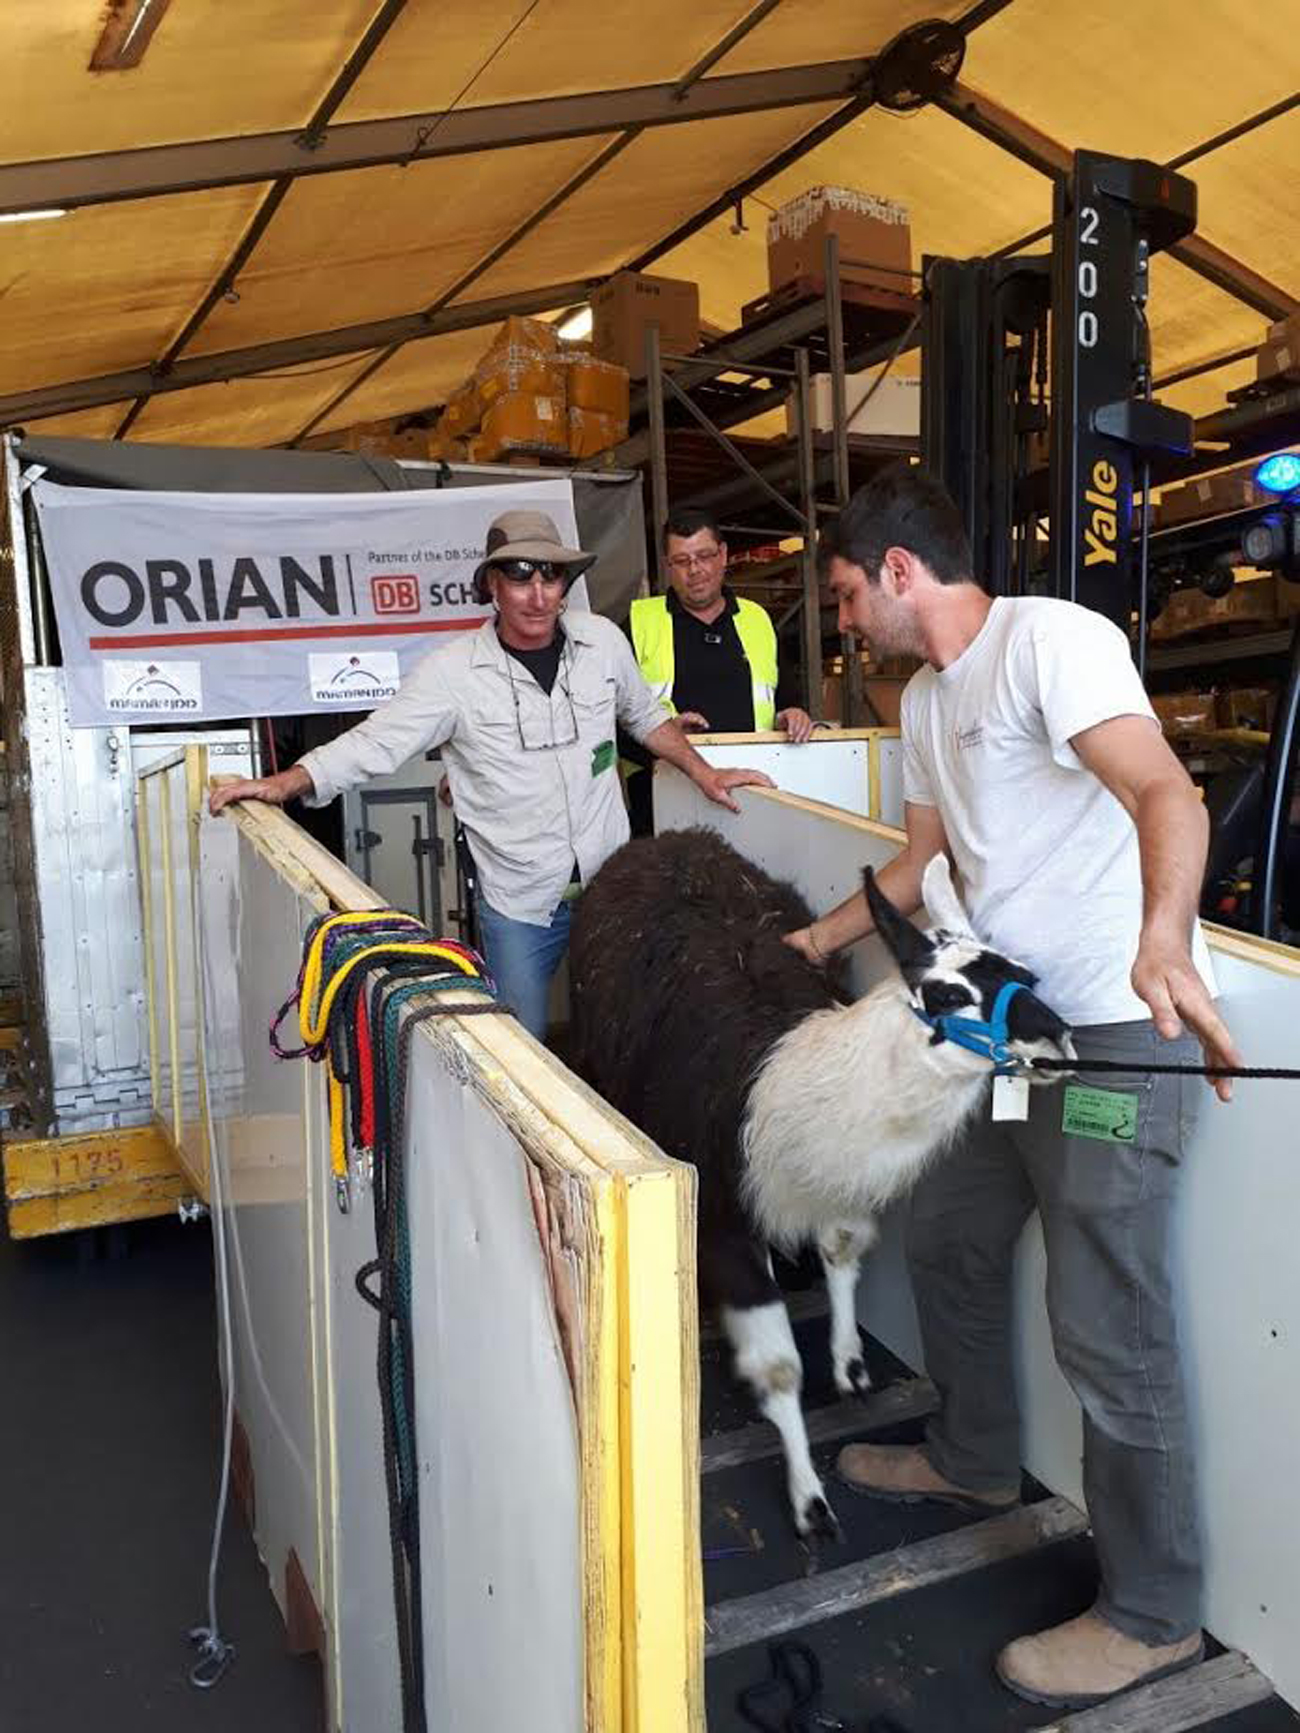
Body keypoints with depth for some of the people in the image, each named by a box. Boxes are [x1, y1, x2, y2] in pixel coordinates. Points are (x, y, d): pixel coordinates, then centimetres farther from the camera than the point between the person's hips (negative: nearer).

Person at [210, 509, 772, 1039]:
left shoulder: (603, 640, -1)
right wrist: (283, 783, -23)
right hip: (518, 903, -3)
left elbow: (645, 716, 17)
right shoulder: (454, 670, -11)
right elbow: (373, 742, -12)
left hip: (611, 884, 3)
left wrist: (703, 773, 14)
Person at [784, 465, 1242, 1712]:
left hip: (1117, 1034, -9)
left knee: (1109, 1330, -1)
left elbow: (1166, 792, -28)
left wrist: (1164, 939, -45)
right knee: (946, 1242, 21)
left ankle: (1152, 1616, 20)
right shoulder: (924, 700, 14)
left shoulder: (1050, 639, -14)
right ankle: (974, 1461, 45)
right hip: (1008, 1026, 10)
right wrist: (820, 939, 29)